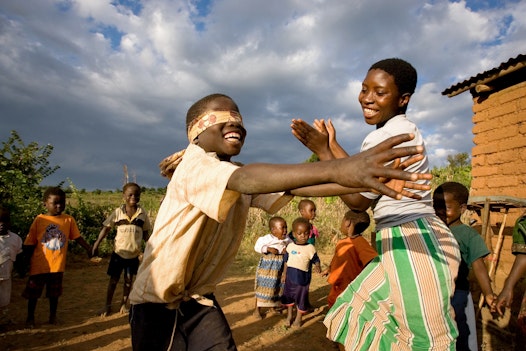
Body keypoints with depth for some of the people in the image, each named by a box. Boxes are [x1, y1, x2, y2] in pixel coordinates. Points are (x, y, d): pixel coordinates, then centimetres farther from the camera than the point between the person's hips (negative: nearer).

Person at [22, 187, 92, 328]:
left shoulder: (69, 220, -6)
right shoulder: (39, 220, -10)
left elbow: (77, 238, 1)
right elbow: (29, 244, -4)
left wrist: (89, 248, -8)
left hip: (57, 265, 1)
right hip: (39, 265, -1)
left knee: (54, 293, 16)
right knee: (33, 293, 15)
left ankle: (53, 315, 35)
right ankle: (30, 317, 34)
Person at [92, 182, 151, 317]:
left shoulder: (142, 213, -5)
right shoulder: (118, 212, -7)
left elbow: (145, 232, 4)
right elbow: (106, 227, -3)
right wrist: (97, 243, -8)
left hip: (134, 253, 1)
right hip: (119, 251, 0)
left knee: (128, 280, 11)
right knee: (114, 279, 9)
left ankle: (124, 304, 29)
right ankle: (107, 305, 25)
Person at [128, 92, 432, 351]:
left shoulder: (242, 176, -2)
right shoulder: (193, 162, -22)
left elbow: (292, 187, -18)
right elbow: (245, 180, -43)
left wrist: (368, 182, -32)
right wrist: (337, 169, -55)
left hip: (199, 297, 5)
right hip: (157, 297, -5)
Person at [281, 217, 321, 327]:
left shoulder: (310, 248, -12)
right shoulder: (290, 246, -1)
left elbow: (316, 260, -7)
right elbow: (286, 261, 8)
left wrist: (318, 267, -29)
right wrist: (284, 274, 11)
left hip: (303, 278, -3)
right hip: (290, 277, 4)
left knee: (301, 298, 10)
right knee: (288, 296, 18)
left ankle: (298, 318, 31)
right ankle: (289, 316, 39)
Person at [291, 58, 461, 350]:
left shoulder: (384, 137, -17)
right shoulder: (402, 130, 14)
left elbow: (357, 200, -14)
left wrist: (323, 151, -12)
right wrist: (332, 145, 20)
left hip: (411, 244, -11)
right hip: (412, 241, 11)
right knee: (363, 313, 21)